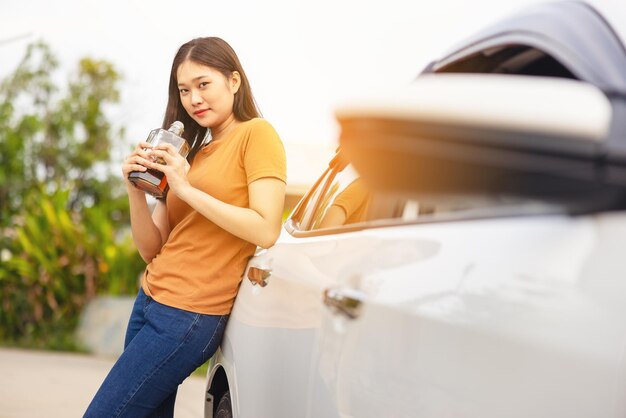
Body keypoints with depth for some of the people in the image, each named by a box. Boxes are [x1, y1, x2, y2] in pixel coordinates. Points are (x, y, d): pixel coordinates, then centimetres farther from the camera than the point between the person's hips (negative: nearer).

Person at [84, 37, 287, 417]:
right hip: (150, 301, 8)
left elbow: (266, 232, -17)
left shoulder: (256, 134, -5)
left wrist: (187, 189, -18)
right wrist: (137, 190, -7)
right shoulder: (192, 154, 16)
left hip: (189, 315, -8)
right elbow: (153, 250, 10)